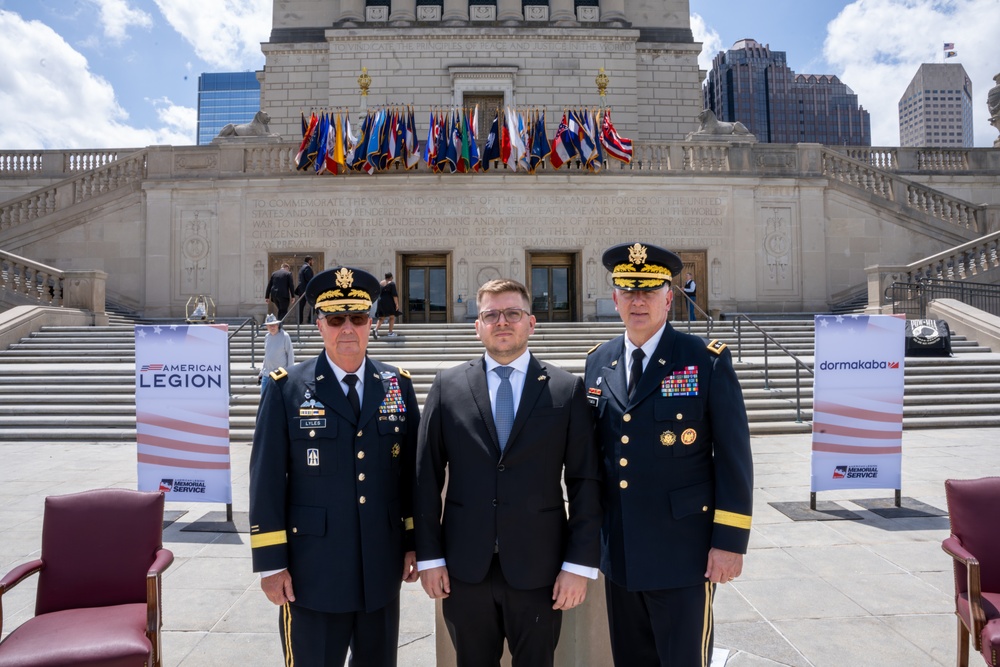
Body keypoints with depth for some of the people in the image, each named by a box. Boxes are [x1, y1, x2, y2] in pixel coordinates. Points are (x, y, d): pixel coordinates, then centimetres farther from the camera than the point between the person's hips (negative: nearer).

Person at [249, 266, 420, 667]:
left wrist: (414, 542, 4)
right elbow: (266, 480, -6)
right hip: (311, 573, -2)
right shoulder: (286, 388, -6)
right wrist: (270, 563, -7)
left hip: (382, 570, 3)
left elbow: (412, 470, 5)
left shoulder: (398, 385, 3)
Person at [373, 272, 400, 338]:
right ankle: (390, 332, 8)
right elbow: (394, 294, -17)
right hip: (390, 302, -5)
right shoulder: (392, 283, -11)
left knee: (381, 318, 9)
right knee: (392, 317, 10)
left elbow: (379, 293, 15)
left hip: (381, 302, 5)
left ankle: (375, 329, -12)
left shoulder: (380, 283, 8)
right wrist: (396, 304, -16)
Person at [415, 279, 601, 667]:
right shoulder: (448, 386, 2)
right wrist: (429, 556, 0)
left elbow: (585, 482, -2)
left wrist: (580, 563, -5)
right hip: (464, 569, 1)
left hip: (539, 569, -1)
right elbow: (427, 478, 2)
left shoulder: (567, 389, -1)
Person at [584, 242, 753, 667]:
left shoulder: (708, 361, -8)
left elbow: (734, 457, -8)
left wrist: (730, 541, -10)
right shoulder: (597, 363, 5)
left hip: (683, 555, -4)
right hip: (618, 554, 4)